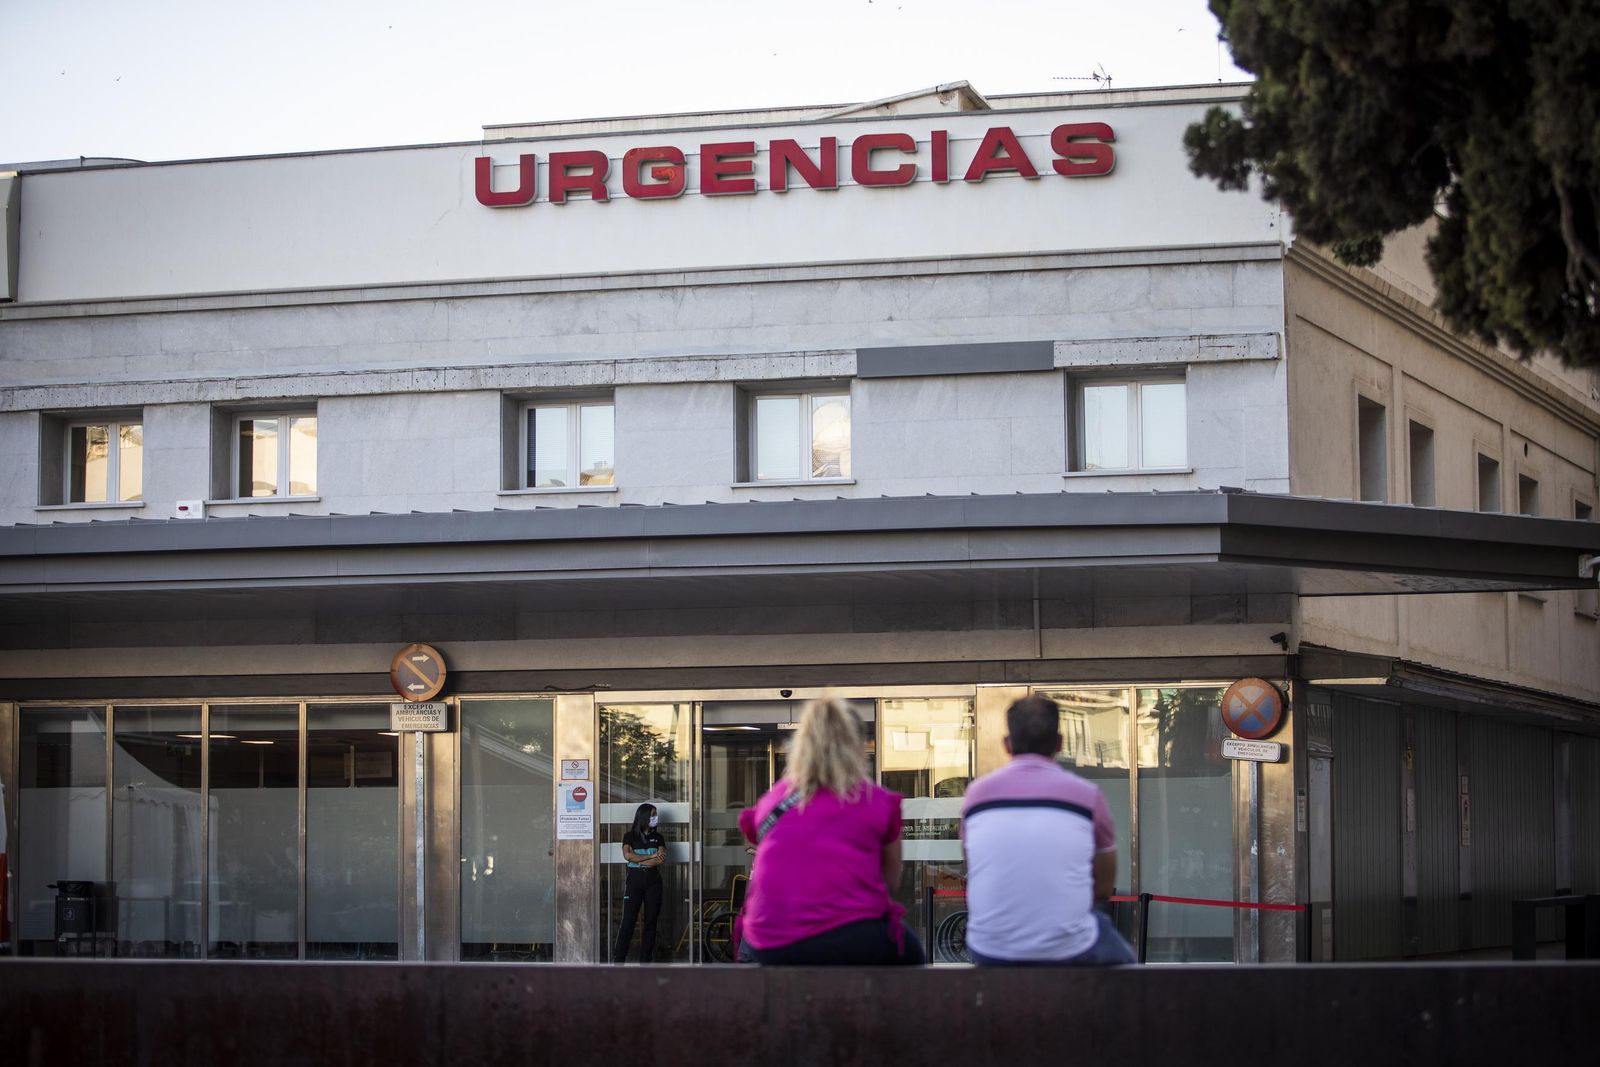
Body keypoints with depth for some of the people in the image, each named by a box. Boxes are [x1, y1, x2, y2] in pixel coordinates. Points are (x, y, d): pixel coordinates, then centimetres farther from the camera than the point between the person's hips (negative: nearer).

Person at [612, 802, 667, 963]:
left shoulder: (658, 838, 12)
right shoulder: (629, 836, 6)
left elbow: (661, 859, -4)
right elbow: (627, 855, -12)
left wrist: (638, 860, -10)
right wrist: (651, 856, -9)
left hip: (653, 881, 3)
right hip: (634, 880, -3)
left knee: (651, 920, 1)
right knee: (628, 920, -9)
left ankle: (645, 960, 5)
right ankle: (618, 960, -10)